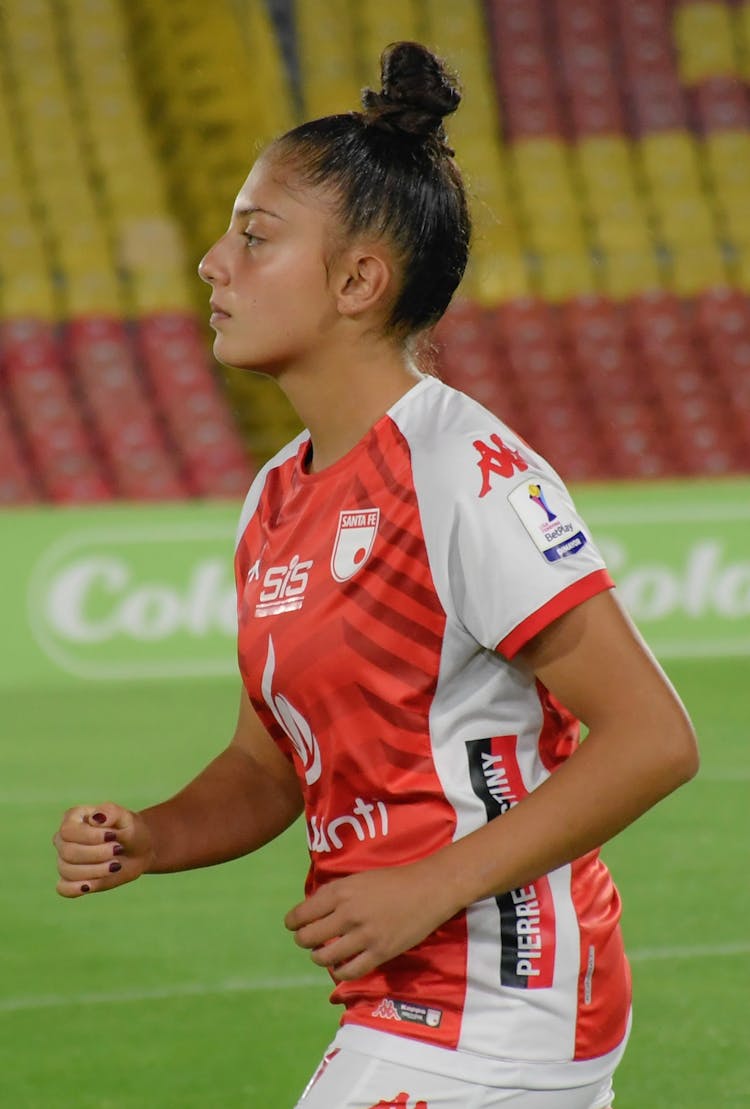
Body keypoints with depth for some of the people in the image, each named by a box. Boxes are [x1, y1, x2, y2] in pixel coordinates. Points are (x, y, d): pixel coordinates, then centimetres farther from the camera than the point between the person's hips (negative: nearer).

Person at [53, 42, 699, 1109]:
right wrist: (146, 840, -1)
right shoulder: (278, 498, 11)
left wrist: (429, 889, -21)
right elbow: (268, 766, 20)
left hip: (494, 1013, -8)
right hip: (402, 1009, 9)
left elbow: (653, 739, -19)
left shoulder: (467, 473, -16)